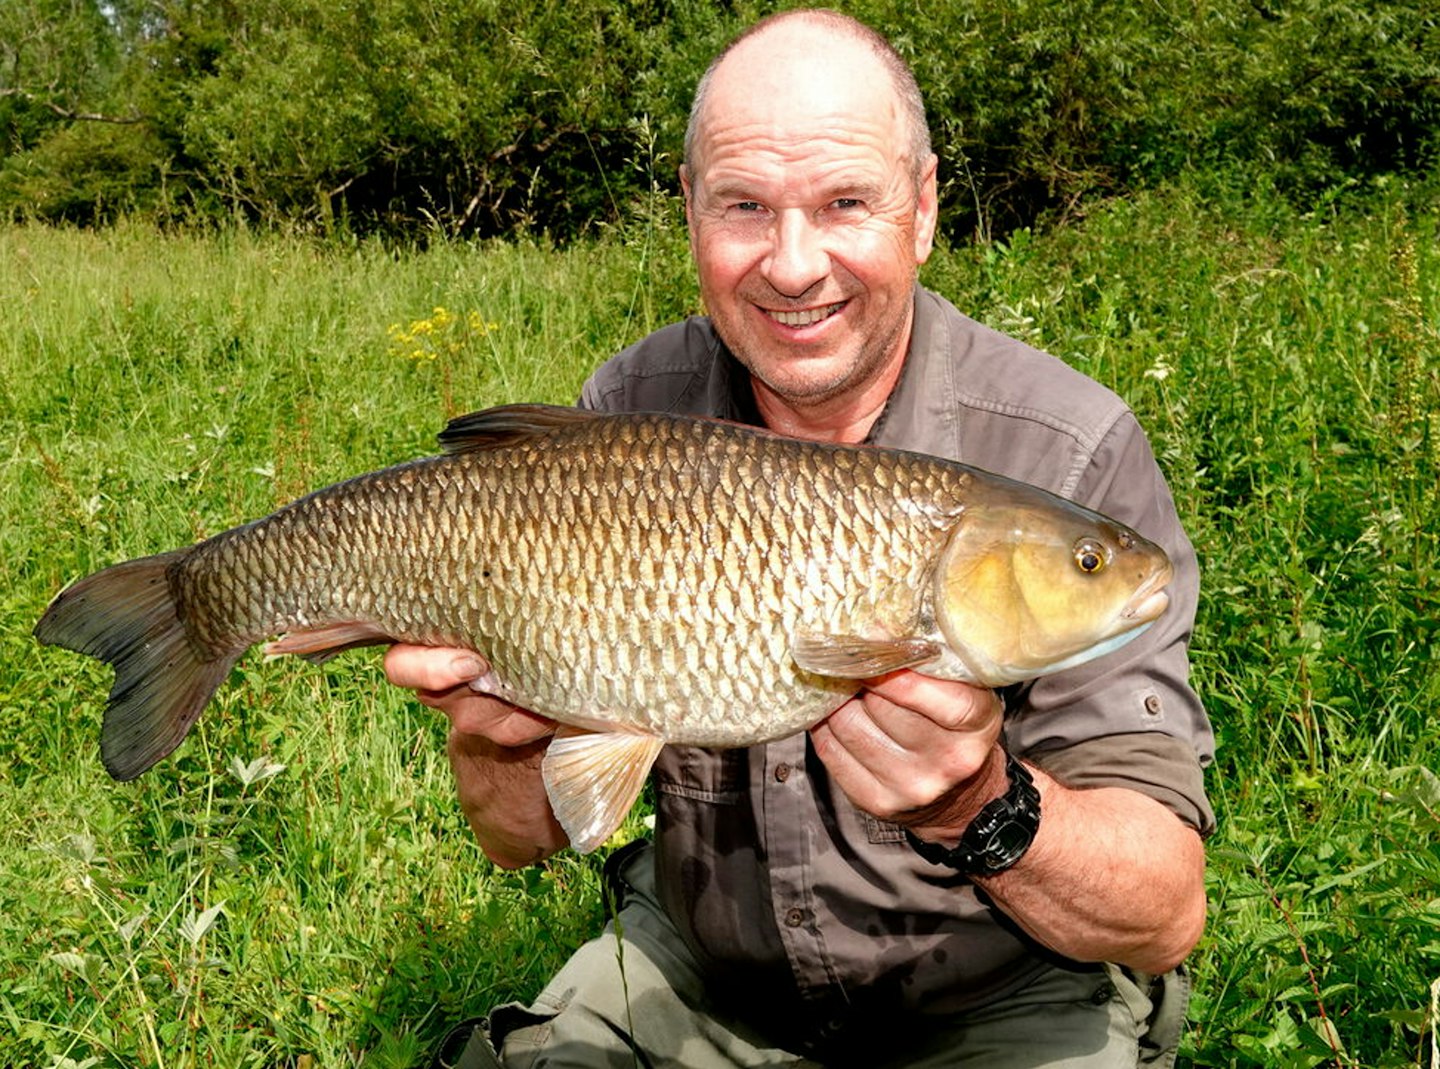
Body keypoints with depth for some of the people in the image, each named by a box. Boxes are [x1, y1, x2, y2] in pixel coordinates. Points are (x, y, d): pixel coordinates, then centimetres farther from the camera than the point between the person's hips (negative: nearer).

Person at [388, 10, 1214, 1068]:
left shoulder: (1072, 453, -20)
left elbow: (1165, 920, -21)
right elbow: (527, 839, -4)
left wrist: (978, 808, -39)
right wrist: (501, 743, -25)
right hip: (691, 973, 3)